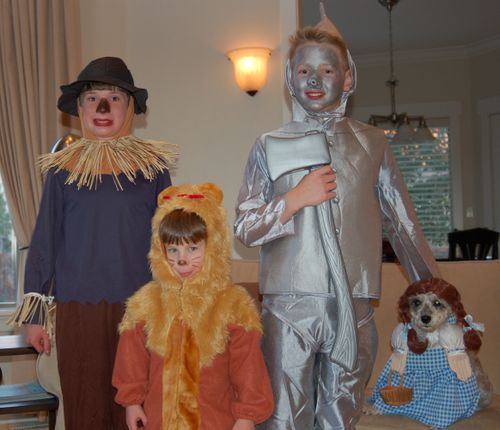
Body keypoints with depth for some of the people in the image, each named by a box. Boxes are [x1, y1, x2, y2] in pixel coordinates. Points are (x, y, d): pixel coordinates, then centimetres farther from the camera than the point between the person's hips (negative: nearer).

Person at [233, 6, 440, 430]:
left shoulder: (372, 144, 8)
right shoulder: (270, 146, 6)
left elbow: (403, 224, 11)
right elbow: (244, 227, 3)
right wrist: (296, 198, -12)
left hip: (355, 306, 1)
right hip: (290, 304, -1)